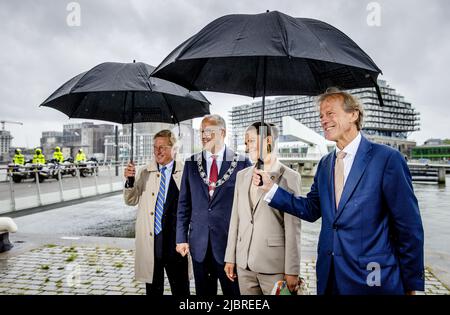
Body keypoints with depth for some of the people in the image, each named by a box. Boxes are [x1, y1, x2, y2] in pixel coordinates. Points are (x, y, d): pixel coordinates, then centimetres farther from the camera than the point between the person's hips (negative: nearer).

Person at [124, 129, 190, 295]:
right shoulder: (145, 173, 4)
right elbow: (131, 201, 5)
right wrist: (130, 181, -13)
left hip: (176, 240, -2)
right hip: (150, 240, 3)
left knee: (180, 288, 10)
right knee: (153, 287, 17)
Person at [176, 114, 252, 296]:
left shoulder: (241, 163, -6)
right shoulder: (191, 163, 4)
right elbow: (184, 204, 6)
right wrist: (181, 237, 3)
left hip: (230, 240, -3)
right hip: (199, 242, 3)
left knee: (233, 290, 9)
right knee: (203, 291, 16)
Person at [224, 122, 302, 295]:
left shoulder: (290, 177, -7)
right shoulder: (242, 175, 9)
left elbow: (292, 228, -9)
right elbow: (235, 218, 10)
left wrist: (292, 271, -9)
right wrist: (230, 258, 9)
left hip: (274, 264, -5)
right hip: (244, 264, 5)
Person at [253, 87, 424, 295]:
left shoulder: (387, 158, -12)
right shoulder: (325, 163, 7)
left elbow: (410, 227, -10)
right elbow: (312, 209, 8)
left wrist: (412, 284, -6)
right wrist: (270, 188, -1)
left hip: (372, 279, -5)